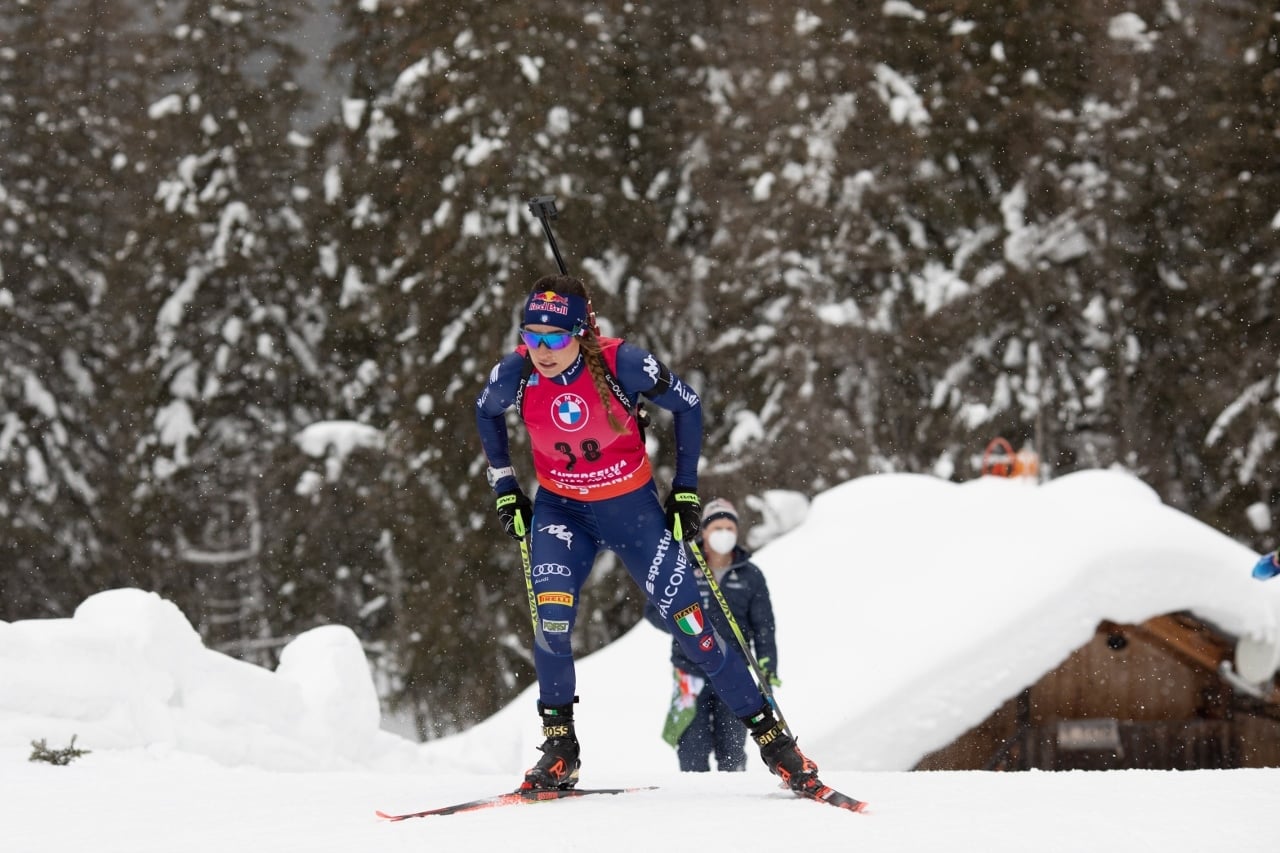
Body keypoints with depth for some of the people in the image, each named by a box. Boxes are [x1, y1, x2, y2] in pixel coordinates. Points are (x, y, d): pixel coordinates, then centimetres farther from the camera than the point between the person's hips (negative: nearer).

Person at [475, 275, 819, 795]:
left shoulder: (623, 365, -25)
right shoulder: (515, 374, -18)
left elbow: (687, 407, -7)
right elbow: (486, 414, 7)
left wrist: (686, 489, -5)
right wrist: (504, 489, 6)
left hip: (632, 508, -1)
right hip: (561, 511, 1)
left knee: (690, 624, -2)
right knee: (550, 620, -22)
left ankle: (770, 734, 11)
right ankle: (559, 747, -6)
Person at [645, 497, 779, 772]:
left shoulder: (751, 576, 6)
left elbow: (763, 626, 8)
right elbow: (654, 609, 6)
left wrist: (768, 666, -3)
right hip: (692, 669, -1)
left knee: (732, 747, 0)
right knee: (694, 746, -6)